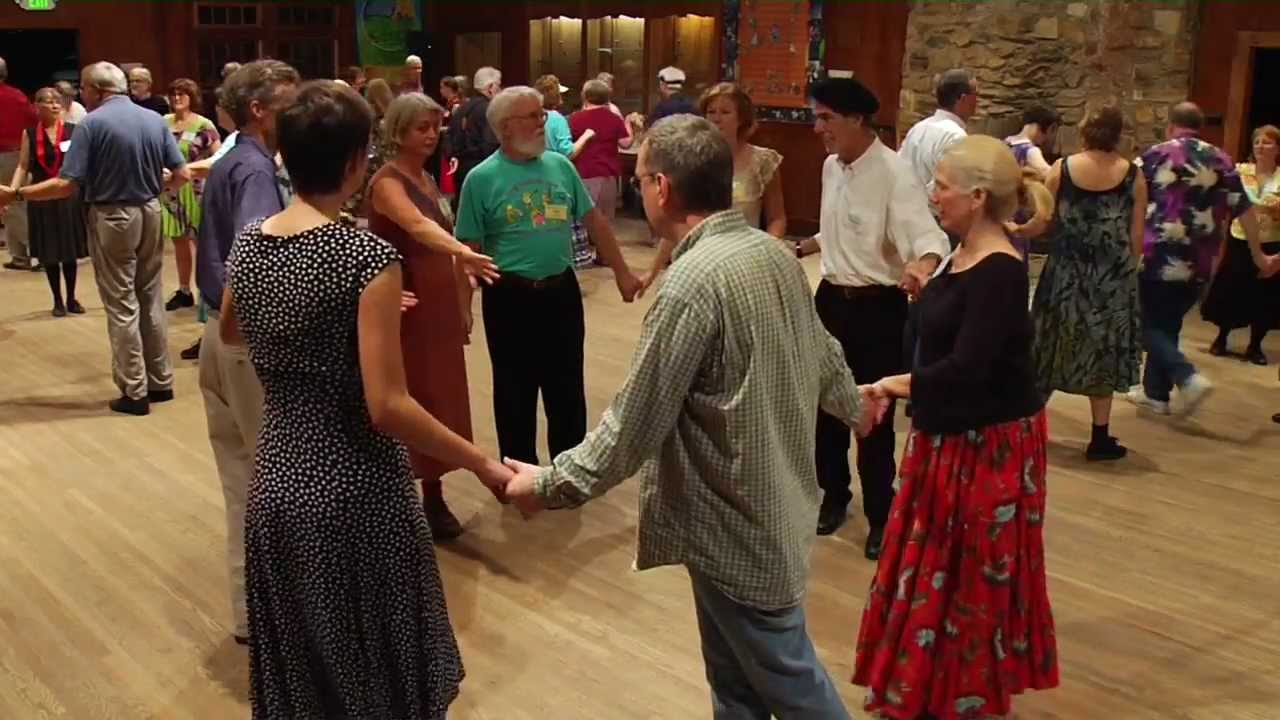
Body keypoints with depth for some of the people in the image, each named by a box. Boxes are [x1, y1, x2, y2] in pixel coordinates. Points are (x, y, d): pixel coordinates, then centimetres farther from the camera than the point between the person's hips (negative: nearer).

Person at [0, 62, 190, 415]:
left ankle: (134, 392, 6)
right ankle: (161, 381, 21)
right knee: (151, 299, 15)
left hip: (111, 218, -5)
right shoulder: (155, 119, 3)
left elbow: (67, 185, -16)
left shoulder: (92, 123, -12)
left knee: (122, 306, 2)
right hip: (149, 214, 5)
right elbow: (182, 174, 4)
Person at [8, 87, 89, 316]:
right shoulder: (30, 133, 2)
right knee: (49, 252, 5)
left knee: (70, 250, 5)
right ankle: (57, 300, 18)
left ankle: (71, 298, 20)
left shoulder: (73, 130, -1)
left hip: (69, 196, -1)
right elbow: (23, 167, 2)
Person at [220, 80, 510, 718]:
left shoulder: (248, 243, 0)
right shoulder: (367, 256, -20)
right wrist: (483, 464, -15)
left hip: (276, 485, 6)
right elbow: (387, 409, -24)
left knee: (296, 669, 22)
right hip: (356, 493, -6)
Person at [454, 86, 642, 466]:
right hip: (510, 298, -3)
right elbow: (469, 249, -7)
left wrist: (622, 272, 12)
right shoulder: (481, 178, -8)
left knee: (568, 388, 14)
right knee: (515, 392, 9)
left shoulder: (561, 165, 4)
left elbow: (594, 220, 10)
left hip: (561, 291, 4)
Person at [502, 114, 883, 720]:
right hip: (771, 501, 9)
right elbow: (821, 350, 17)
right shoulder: (772, 252, 2)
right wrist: (852, 404, 38)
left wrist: (551, 483, -9)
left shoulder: (693, 283, -27)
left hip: (737, 521, -9)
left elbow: (635, 421, -23)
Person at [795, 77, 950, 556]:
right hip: (832, 299, 7)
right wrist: (799, 249, 14)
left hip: (878, 306, -7)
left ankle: (880, 516, 19)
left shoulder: (893, 173, -19)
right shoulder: (831, 167, 5)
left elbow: (927, 235, -30)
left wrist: (921, 266, -50)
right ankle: (834, 495, 35)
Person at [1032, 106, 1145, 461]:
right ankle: (1100, 437, 13)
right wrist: (1128, 268, 12)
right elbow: (1137, 235, -2)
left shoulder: (1061, 169, -6)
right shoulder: (1133, 176, -5)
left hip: (1066, 270, 0)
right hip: (1113, 275, 0)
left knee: (1054, 347, 13)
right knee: (1103, 351, 10)